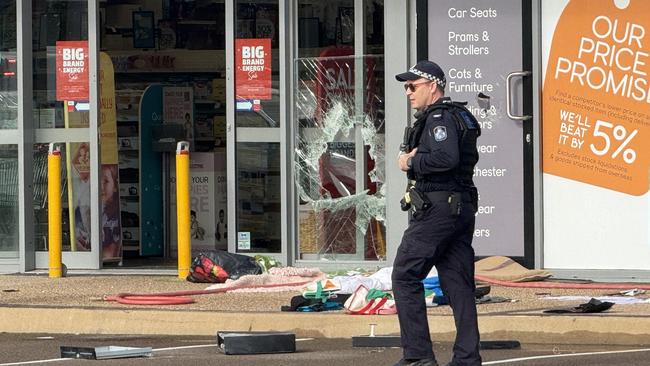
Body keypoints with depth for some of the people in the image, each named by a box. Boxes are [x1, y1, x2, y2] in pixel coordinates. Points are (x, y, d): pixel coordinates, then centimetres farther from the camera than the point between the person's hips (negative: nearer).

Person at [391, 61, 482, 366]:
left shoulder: (439, 117, -12)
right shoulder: (460, 116, 20)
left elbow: (446, 157, -27)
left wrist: (411, 162, -13)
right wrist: (416, 157, 5)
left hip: (436, 208, -10)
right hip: (463, 206, 10)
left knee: (405, 276, -3)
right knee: (458, 284, 8)